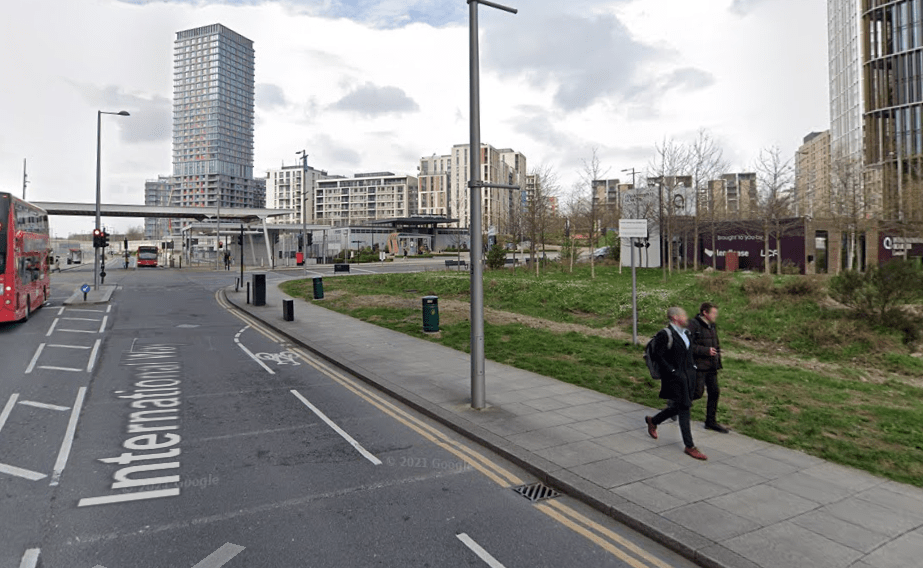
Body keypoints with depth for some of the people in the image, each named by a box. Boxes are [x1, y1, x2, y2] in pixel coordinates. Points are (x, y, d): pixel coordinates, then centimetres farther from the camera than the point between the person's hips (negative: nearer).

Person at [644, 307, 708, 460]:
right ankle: (689, 447, 6)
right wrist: (672, 372, -18)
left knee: (679, 407, 15)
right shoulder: (665, 334, -15)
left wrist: (693, 367, 12)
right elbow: (658, 356, -15)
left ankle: (653, 421, 38)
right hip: (675, 378, -9)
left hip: (688, 375, 9)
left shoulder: (685, 332, 11)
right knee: (684, 409, -4)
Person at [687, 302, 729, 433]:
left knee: (714, 392, 9)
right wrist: (706, 351, -22)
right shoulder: (693, 325, -15)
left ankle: (711, 421, 21)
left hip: (711, 367, 8)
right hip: (698, 367, -8)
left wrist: (717, 362, 17)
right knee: (697, 393, -8)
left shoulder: (712, 326, 13)